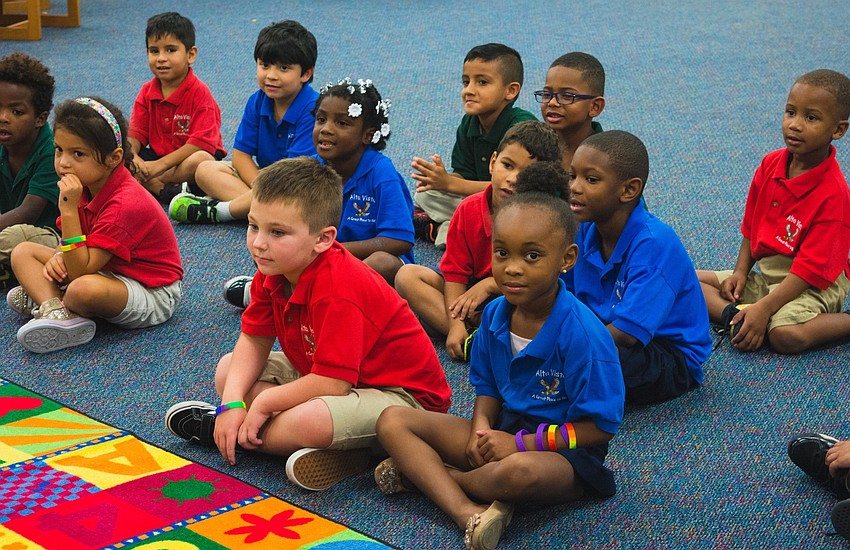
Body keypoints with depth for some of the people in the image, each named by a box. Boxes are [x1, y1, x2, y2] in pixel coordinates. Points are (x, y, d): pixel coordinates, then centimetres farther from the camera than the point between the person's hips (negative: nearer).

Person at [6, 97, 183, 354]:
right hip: (109, 272, 9)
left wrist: (68, 210, -33)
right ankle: (55, 310, -21)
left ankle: (43, 298, -6)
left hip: (152, 294, -9)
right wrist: (60, 256, -14)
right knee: (23, 252, 3)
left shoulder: (125, 205, -28)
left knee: (84, 289, -41)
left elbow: (80, 271, -29)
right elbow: (79, 244, 10)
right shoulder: (86, 187, 0)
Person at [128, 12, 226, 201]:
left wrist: (161, 164, -28)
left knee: (198, 163, -39)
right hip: (156, 155, 6)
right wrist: (133, 158, -25)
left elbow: (201, 142, -22)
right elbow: (135, 133, 0)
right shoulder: (146, 92, 4)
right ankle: (168, 191, -28)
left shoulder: (200, 93, -14)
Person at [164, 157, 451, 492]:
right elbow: (254, 340, 0)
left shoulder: (337, 291, -33)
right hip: (324, 373, 10)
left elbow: (332, 383, -33)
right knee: (228, 371, 7)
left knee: (309, 422, -37)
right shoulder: (273, 273, -5)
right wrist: (233, 402, -16)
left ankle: (218, 431, -8)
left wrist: (263, 402, -20)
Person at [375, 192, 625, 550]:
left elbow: (601, 426, -17)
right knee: (393, 421, -7)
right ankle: (469, 513, -30)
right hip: (504, 431, 7)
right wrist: (481, 428, -9)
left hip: (561, 450, -7)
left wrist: (521, 442, -19)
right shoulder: (495, 314, -1)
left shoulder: (582, 334, -21)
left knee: (520, 471, -44)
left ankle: (424, 473, -11)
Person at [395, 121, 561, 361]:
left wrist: (488, 285, -20)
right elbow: (455, 271, -8)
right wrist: (456, 324, -21)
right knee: (407, 275, -16)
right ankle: (471, 339, -30)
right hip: (471, 291, 4)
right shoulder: (468, 210, -8)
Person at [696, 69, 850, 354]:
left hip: (815, 285, -7)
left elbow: (812, 268, -24)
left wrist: (764, 308, -30)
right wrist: (741, 272, -2)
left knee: (785, 336, -37)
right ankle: (734, 315, -24)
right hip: (765, 275, 8)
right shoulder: (771, 164, -1)